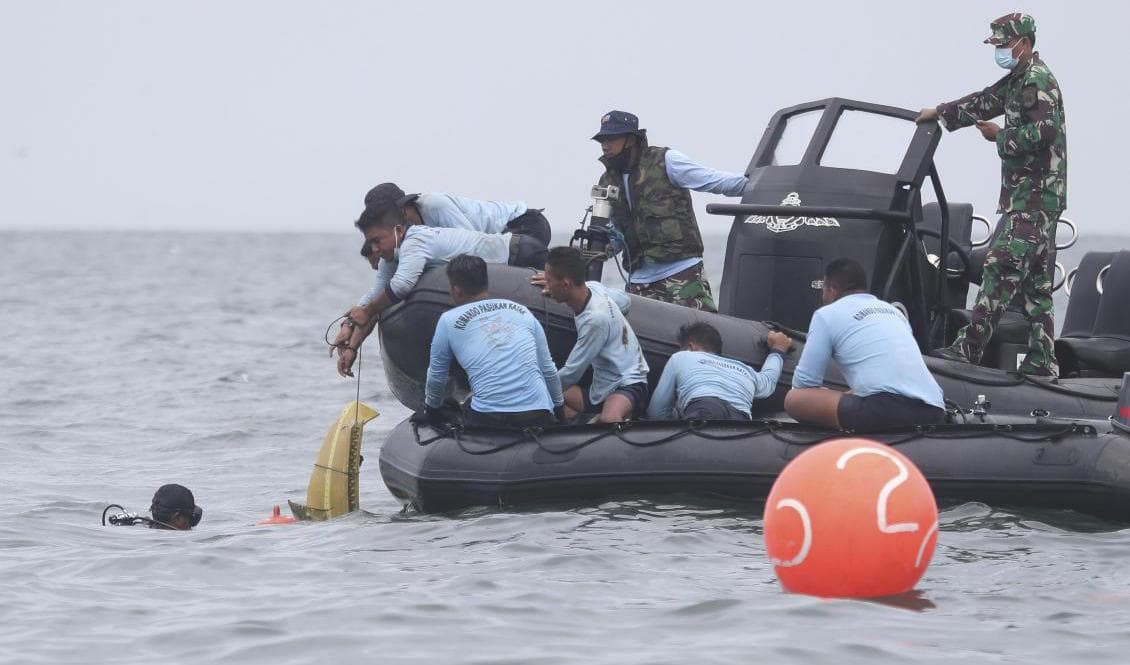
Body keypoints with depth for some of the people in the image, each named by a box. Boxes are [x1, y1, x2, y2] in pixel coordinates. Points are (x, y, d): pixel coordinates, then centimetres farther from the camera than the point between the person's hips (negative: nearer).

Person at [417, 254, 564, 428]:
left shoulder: (449, 321, 8)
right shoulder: (522, 312, 17)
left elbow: (436, 377, 20)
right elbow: (548, 370, 22)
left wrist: (430, 409, 39)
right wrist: (559, 407, 37)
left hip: (489, 419, -3)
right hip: (538, 415, 3)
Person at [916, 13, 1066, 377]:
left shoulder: (1037, 80, -12)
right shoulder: (1019, 80, 19)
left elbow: (1043, 131, -23)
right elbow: (985, 102, 32)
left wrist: (1000, 136, -11)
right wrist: (941, 113, 34)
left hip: (1034, 196, -10)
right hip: (1034, 195, 10)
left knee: (1002, 267, -15)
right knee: (1035, 280, 9)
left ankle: (969, 347, -20)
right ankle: (1041, 360, 9)